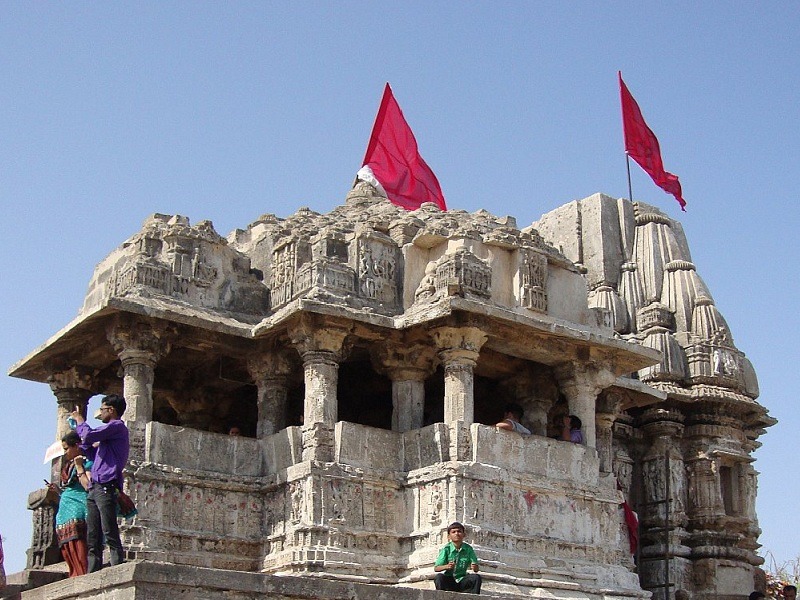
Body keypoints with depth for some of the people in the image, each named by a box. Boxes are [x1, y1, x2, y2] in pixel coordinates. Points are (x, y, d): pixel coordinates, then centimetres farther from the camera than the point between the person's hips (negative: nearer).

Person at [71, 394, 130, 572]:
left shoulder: (117, 427, -4)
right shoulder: (110, 429, 28)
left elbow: (89, 436, -17)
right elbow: (94, 454, 34)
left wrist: (80, 420, 2)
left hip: (106, 487, -10)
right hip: (95, 488, 10)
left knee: (110, 533, -14)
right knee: (92, 537, 5)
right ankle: (93, 573, 3)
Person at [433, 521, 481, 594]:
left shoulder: (468, 549, -1)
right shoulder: (446, 549, -6)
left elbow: (476, 569, -2)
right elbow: (436, 568, -12)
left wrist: (474, 567, -27)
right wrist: (446, 566, -32)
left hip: (462, 581, 2)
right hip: (449, 581, -2)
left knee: (476, 577, -23)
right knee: (439, 577, -31)